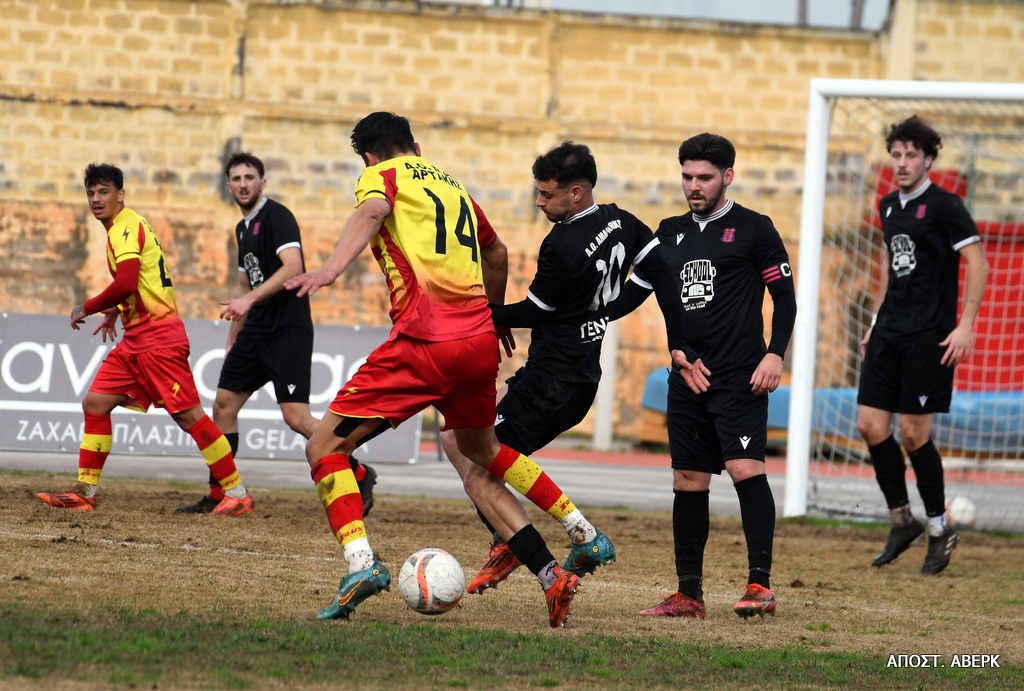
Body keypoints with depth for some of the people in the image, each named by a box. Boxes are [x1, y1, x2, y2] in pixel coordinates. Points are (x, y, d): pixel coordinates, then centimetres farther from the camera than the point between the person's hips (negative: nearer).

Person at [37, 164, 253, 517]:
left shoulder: (127, 227, -13)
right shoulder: (123, 227, 17)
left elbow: (126, 284, -26)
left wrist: (86, 308, -13)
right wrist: (116, 311, 28)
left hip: (159, 338, -10)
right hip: (135, 339, 10)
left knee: (187, 415, -10)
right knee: (95, 403, 6)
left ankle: (237, 494, -7)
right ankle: (85, 492, 9)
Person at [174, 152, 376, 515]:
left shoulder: (277, 217, -11)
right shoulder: (244, 228, 18)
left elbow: (293, 267, -25)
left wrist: (249, 299, -33)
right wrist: (233, 340, 27)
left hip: (288, 331, -9)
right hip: (256, 331, 9)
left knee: (296, 417, -16)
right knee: (224, 403, 7)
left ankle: (359, 474, -2)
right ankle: (217, 496, 15)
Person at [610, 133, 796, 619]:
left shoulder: (753, 229, 0)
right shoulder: (671, 233, 15)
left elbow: (784, 297, -1)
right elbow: (635, 291, 19)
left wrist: (775, 354, -13)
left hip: (739, 378, -6)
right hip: (687, 378, 6)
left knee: (746, 469, -16)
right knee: (688, 481, 6)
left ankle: (760, 583, -16)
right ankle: (689, 594, 12)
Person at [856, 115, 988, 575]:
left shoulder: (944, 206, -9)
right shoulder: (889, 206, 13)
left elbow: (978, 263, -13)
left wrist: (966, 326, -19)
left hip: (929, 336, -7)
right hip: (889, 331, 7)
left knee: (913, 432, -7)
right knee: (870, 425, 1)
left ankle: (940, 528, 8)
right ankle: (902, 520, 15)